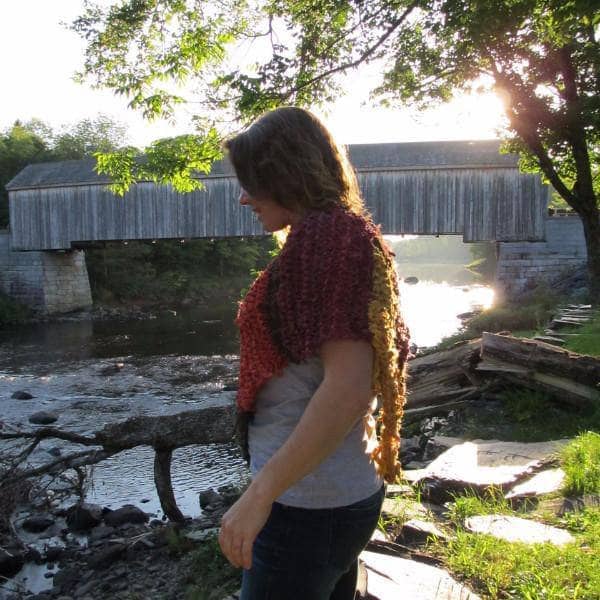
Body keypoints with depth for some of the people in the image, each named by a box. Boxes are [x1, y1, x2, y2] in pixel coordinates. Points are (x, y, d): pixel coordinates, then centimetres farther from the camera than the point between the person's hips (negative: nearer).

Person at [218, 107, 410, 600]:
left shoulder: (326, 234, -19)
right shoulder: (347, 232, 8)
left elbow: (348, 387, -27)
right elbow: (371, 368, 13)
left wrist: (259, 494, -23)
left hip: (308, 504, -9)